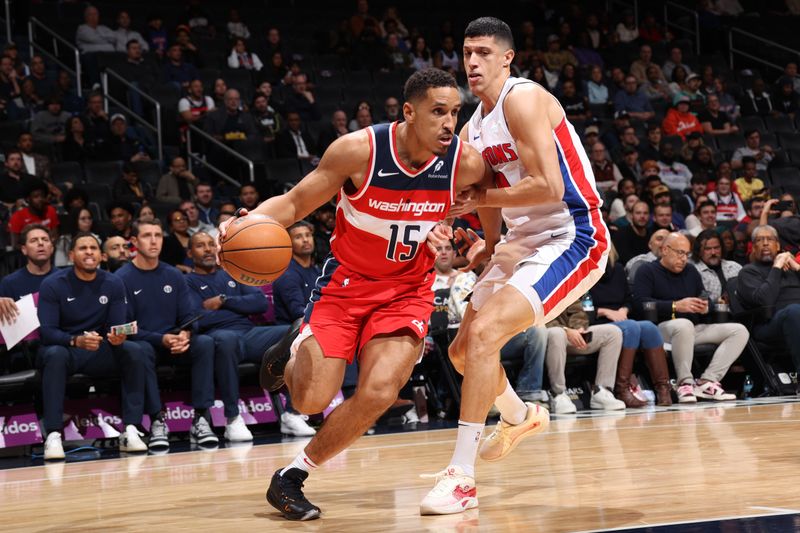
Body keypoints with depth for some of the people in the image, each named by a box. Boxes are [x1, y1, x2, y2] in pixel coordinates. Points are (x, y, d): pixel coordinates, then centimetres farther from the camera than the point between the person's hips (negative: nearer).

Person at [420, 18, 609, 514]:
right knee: (463, 350, 15)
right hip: (523, 240, 10)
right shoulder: (473, 130, 10)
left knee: (484, 333, -24)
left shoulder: (523, 99, -16)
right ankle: (521, 416, 46)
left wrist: (478, 199, -17)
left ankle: (461, 476, -20)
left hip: (572, 238, -9)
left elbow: (547, 186, -25)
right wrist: (487, 246, 4)